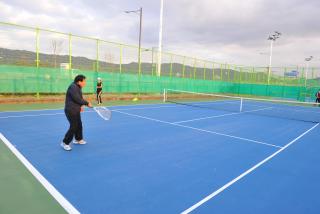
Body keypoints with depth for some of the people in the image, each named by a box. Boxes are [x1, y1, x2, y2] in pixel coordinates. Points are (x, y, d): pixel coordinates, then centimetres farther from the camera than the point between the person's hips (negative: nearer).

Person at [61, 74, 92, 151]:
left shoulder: (78, 88, 12)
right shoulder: (73, 87, -19)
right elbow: (77, 99, -23)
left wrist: (80, 106, 1)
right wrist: (87, 103, -14)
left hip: (76, 110, 10)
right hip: (71, 111, -10)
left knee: (79, 125, 18)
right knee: (73, 127, -8)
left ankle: (78, 139, 36)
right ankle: (65, 143, 5)